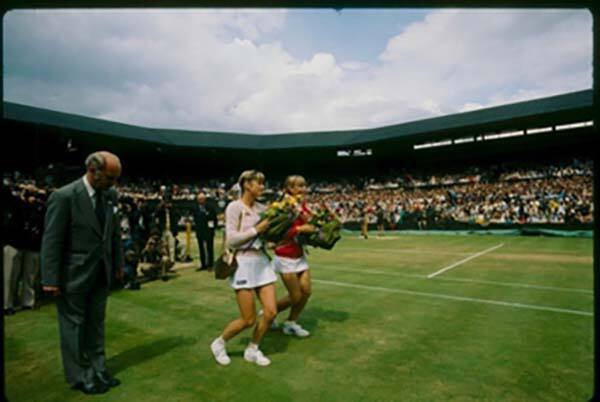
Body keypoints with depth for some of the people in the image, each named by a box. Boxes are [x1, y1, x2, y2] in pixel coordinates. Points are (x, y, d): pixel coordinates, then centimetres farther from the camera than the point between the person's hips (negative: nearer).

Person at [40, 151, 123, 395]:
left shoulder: (110, 195, 0)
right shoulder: (64, 196, -17)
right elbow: (51, 240, -15)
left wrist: (118, 264, 10)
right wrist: (51, 279, -14)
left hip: (101, 274, 6)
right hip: (73, 275, -5)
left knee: (96, 324, 17)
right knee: (74, 326, 11)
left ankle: (97, 371, 32)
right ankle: (79, 376, 27)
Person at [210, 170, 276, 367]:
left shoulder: (261, 208, 8)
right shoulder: (235, 207, -10)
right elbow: (231, 240, -17)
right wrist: (256, 230, -18)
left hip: (262, 261, 6)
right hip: (244, 263, -6)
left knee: (270, 312, 2)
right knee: (248, 319, 0)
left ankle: (252, 350, 26)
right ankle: (219, 343, 27)